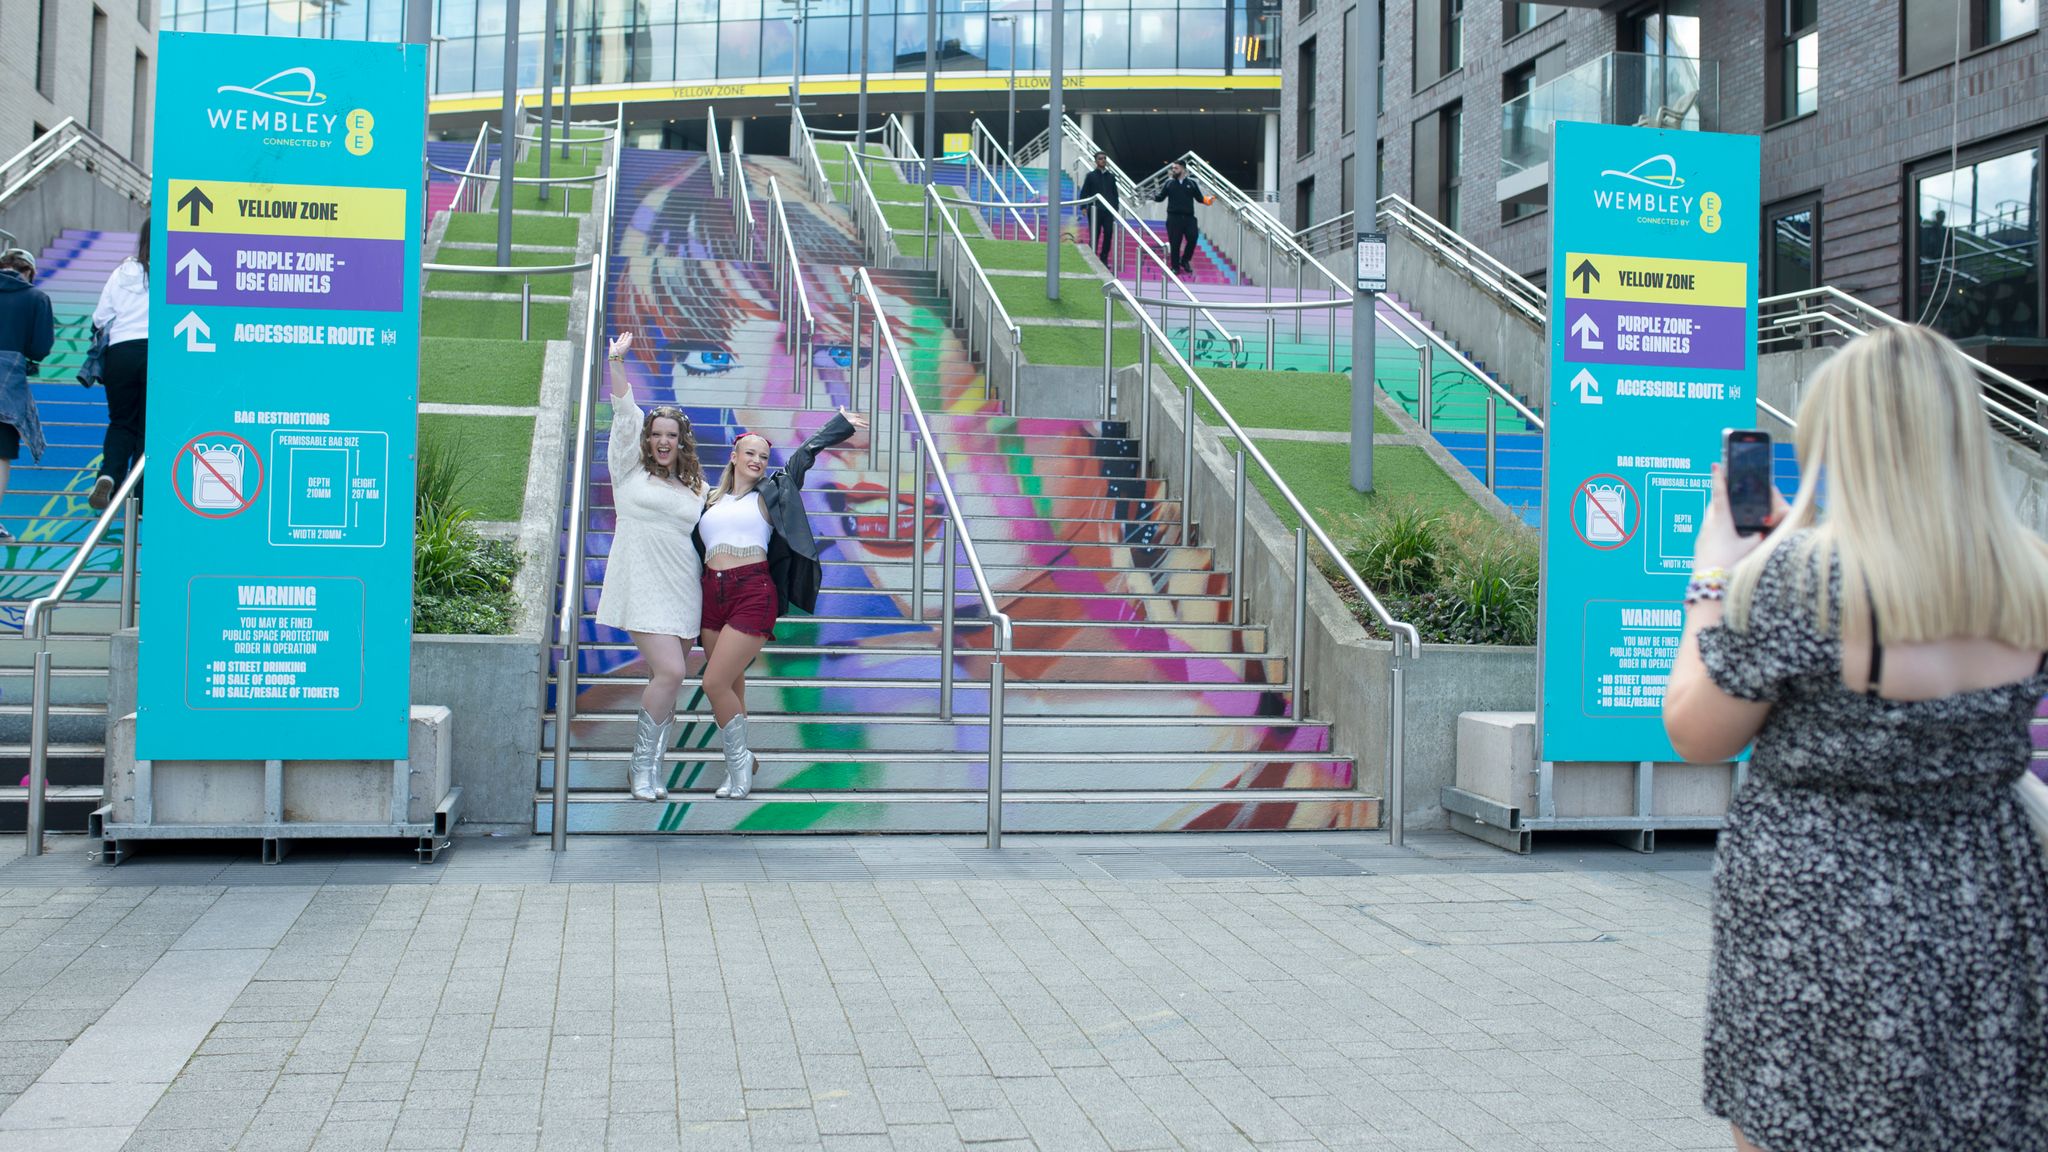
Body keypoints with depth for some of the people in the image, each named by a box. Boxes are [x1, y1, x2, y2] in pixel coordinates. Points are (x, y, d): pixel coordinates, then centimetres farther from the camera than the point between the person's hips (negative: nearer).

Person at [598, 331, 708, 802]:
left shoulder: (695, 489, 17)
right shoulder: (631, 471, 7)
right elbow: (624, 417, 0)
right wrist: (617, 364, -6)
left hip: (684, 594, 4)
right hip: (642, 590, -4)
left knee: (666, 680, 6)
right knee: (669, 673, -17)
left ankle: (653, 769, 16)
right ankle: (643, 766, -3)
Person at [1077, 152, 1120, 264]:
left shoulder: (1111, 176, 11)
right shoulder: (1091, 176, 3)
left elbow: (1115, 194, 15)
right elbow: (1084, 193, 3)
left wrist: (1116, 209, 9)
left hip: (1108, 210, 2)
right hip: (1095, 210, -2)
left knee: (1108, 234, -2)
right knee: (1095, 235, 0)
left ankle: (1104, 259, 7)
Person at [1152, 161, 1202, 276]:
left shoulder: (1191, 184, 8)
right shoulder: (1169, 183, 8)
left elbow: (1199, 198, 10)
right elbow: (1161, 197, 5)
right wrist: (1154, 196, -12)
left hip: (1189, 217, 1)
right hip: (1174, 217, -1)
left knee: (1193, 238, -12)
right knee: (1175, 242, -1)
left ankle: (1185, 260, 9)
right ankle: (1175, 266, 10)